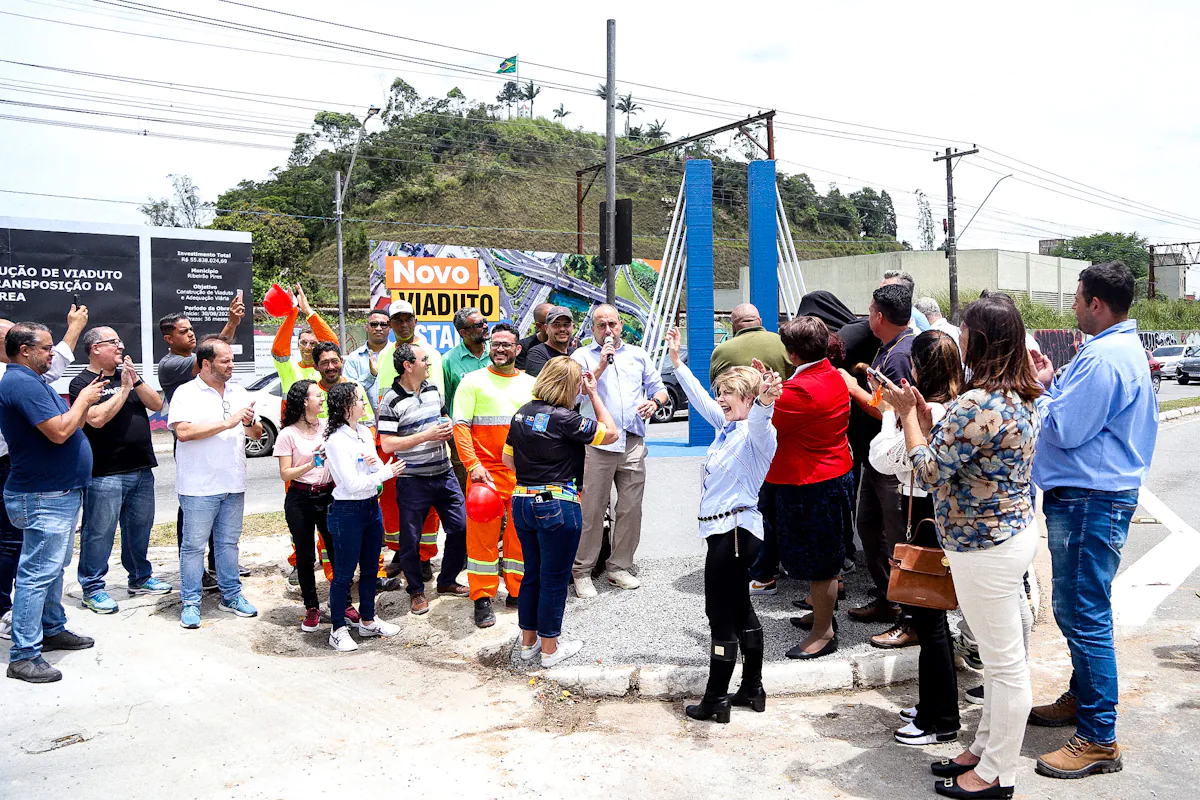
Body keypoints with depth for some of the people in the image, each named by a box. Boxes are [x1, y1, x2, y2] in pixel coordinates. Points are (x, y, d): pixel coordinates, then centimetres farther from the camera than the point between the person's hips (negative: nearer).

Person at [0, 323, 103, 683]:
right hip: (44, 497, -11)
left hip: (59, 492, 11)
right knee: (38, 573, -8)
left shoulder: (30, 380, 15)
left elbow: (65, 424, 18)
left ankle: (52, 629, 33)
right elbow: (59, 432, -26)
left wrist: (84, 402, 5)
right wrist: (83, 400, -12)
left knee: (53, 567, 20)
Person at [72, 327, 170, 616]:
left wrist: (136, 380, -8)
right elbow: (97, 419, -20)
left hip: (141, 470, 7)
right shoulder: (83, 383, -6)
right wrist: (124, 389, -15)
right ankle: (92, 589, 8)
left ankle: (140, 577, 29)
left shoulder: (126, 375, 14)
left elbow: (157, 405, 5)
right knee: (99, 532, -2)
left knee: (140, 527, 16)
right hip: (105, 474, -7)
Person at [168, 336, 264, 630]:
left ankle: (231, 595, 24)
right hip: (199, 486, -5)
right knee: (194, 545, 2)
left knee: (229, 542, 14)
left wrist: (249, 423, -9)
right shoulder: (187, 393, -6)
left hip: (233, 484, 5)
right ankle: (191, 603, 12)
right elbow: (183, 431, -21)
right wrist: (227, 423, -20)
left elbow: (257, 434, 14)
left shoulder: (239, 393, 11)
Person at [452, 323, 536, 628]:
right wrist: (473, 465, -15)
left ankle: (518, 591, 23)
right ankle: (482, 598, 12)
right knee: (483, 533, 0)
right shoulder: (473, 381, 2)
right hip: (486, 470, -3)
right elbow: (460, 426, -4)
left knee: (522, 532, 8)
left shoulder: (531, 384, 12)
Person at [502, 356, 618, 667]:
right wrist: (594, 395, -3)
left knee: (532, 574, 18)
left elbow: (508, 458, 13)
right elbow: (611, 433, -10)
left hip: (522, 501, 7)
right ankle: (550, 649, 18)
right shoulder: (563, 418, -18)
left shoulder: (522, 413, 5)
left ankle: (528, 642, 30)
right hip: (557, 507, -7)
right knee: (554, 579, 6)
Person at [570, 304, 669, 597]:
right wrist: (601, 366, -11)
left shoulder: (638, 355, 19)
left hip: (632, 443, 4)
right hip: (595, 442, -3)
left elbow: (659, 388, 21)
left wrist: (654, 402, -1)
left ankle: (619, 567, 18)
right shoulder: (582, 356, 8)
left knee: (631, 508, 6)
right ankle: (582, 571, 6)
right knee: (591, 509, -3)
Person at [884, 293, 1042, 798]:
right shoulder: (1023, 398, 8)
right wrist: (923, 416, 6)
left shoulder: (975, 405, -25)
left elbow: (929, 473, -18)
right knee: (1000, 656, 20)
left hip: (985, 549, -10)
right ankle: (986, 749, 36)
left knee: (1004, 661, 3)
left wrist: (907, 414, -9)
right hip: (1014, 532, 10)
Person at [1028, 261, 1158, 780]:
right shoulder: (1126, 346, 15)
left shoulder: (1102, 358, -21)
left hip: (1090, 503, -11)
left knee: (1085, 616, -5)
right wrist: (1053, 385, 7)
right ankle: (1082, 699, 36)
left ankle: (1098, 739, 4)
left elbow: (1063, 430, -20)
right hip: (1090, 494, 11)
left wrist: (1038, 389, -5)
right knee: (1076, 610, 21)